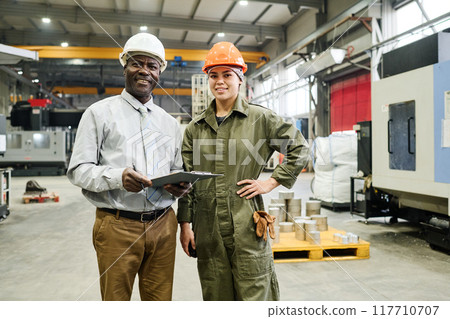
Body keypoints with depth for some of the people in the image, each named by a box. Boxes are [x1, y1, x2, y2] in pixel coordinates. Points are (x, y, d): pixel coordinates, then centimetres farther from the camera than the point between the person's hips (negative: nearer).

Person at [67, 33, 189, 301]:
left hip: (163, 226, 4)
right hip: (117, 226, -3)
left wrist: (179, 185, -6)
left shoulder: (170, 123, 15)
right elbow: (78, 170, -4)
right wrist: (117, 177, -22)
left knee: (160, 300, 11)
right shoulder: (100, 113, 2)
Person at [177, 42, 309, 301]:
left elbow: (300, 150, 4)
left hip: (247, 225, -3)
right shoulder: (195, 128, 10)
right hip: (208, 228, 3)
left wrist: (271, 182, -3)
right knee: (216, 297, 12)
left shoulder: (261, 118, 1)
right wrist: (185, 224, 6)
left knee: (254, 296, 4)